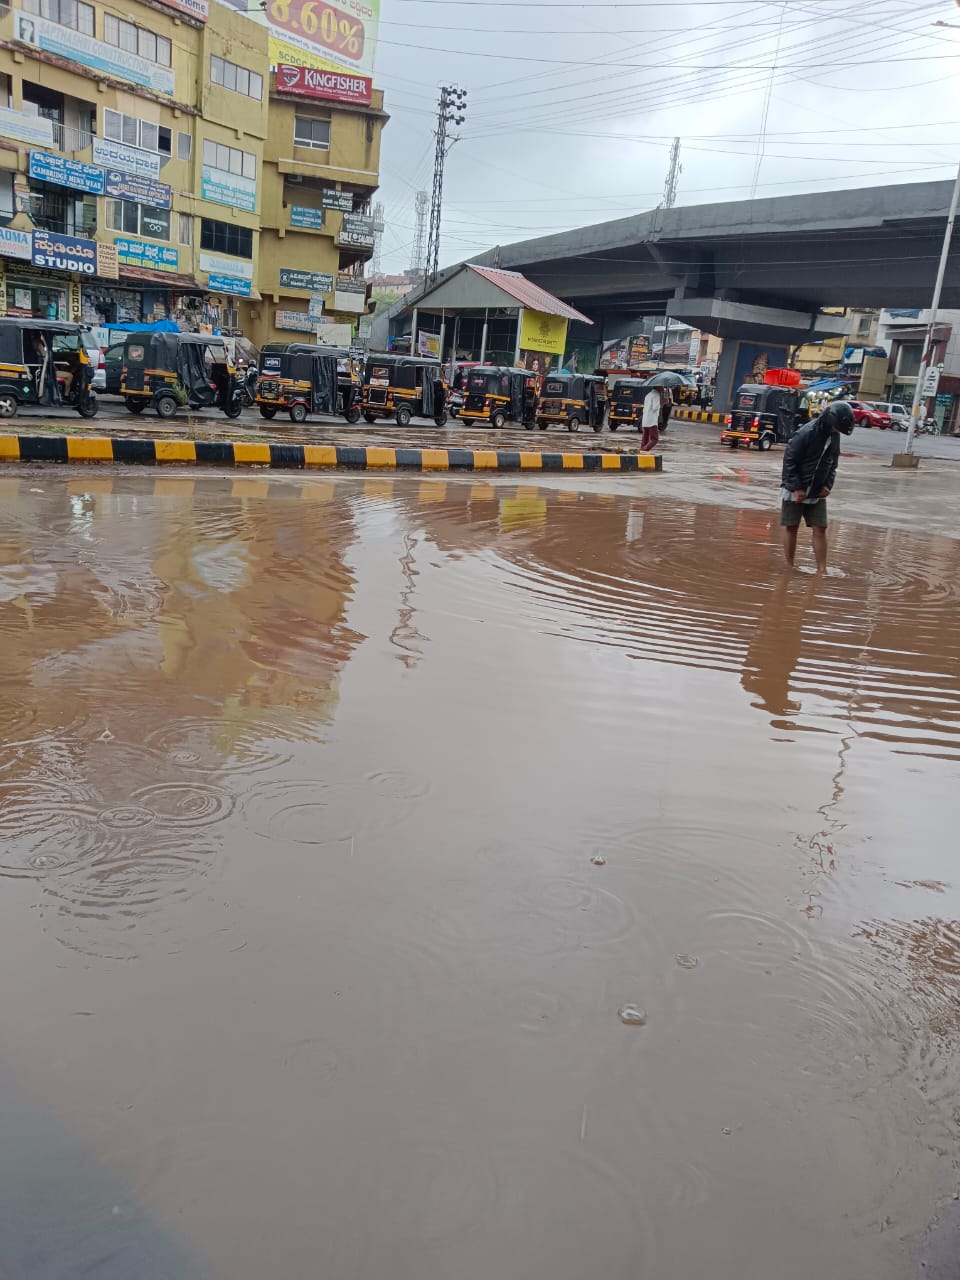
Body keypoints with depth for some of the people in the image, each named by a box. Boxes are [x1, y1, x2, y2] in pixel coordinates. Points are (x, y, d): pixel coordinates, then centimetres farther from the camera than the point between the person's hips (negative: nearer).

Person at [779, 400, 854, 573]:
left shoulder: (834, 436, 2)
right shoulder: (807, 433, -19)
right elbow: (789, 460, -17)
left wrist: (828, 485, -1)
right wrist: (797, 488, -19)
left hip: (817, 493, 5)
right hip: (794, 491, -5)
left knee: (820, 529, 0)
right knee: (791, 528, 3)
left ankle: (822, 570, 2)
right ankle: (789, 568, 13)